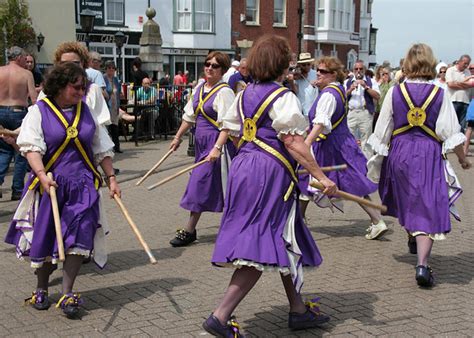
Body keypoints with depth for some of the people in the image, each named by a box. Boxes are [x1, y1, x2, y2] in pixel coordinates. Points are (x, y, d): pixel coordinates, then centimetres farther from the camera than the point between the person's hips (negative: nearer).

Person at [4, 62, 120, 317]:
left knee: (78, 236, -8)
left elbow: (102, 149, 17)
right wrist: (43, 176, -28)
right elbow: (31, 147, -14)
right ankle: (41, 289, 26)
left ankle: (67, 293, 0)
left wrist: (111, 178, 12)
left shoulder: (86, 111, 11)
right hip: (50, 185, -2)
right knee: (44, 237, 6)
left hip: (83, 185, 3)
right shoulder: (39, 111, -2)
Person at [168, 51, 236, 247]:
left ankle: (189, 230, 5)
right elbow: (190, 116, 20)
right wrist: (178, 137, 21)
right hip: (202, 141, 8)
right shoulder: (199, 89, 11)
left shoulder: (223, 92, -14)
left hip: (217, 142, -8)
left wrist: (217, 147, -30)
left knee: (201, 182, -6)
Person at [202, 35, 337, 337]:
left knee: (285, 243, 18)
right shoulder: (284, 97, -12)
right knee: (260, 251, -7)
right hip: (270, 173, -9)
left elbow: (228, 126, 20)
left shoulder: (245, 94, 12)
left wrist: (217, 149, 39)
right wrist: (321, 176, -17)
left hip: (244, 165, 9)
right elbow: (293, 143, -18)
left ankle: (298, 310, 29)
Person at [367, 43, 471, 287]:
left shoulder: (395, 92, -4)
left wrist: (378, 156, 15)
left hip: (399, 153, 2)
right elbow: (451, 133, -5)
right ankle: (422, 264, -14)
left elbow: (382, 130, 1)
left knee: (404, 199, 25)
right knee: (428, 207, -2)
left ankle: (413, 239, 50)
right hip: (429, 155, -2)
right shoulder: (440, 94, -6)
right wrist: (462, 158, 9)